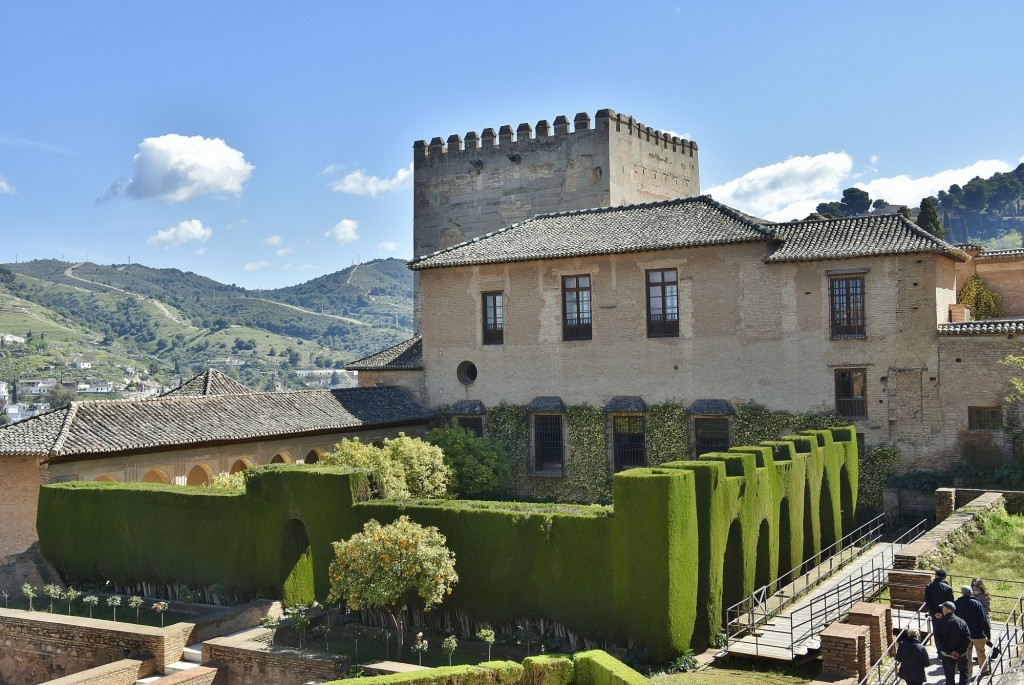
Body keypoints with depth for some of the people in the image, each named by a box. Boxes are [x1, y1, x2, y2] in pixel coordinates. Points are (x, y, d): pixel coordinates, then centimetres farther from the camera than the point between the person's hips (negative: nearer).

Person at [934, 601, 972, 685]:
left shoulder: (939, 623, -11)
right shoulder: (961, 622, -9)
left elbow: (938, 640, -17)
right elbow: (967, 639, -15)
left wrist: (948, 652, -15)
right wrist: (959, 651, -14)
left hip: (946, 655, -1)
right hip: (961, 654, 1)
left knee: (949, 676, 12)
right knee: (964, 671, 22)